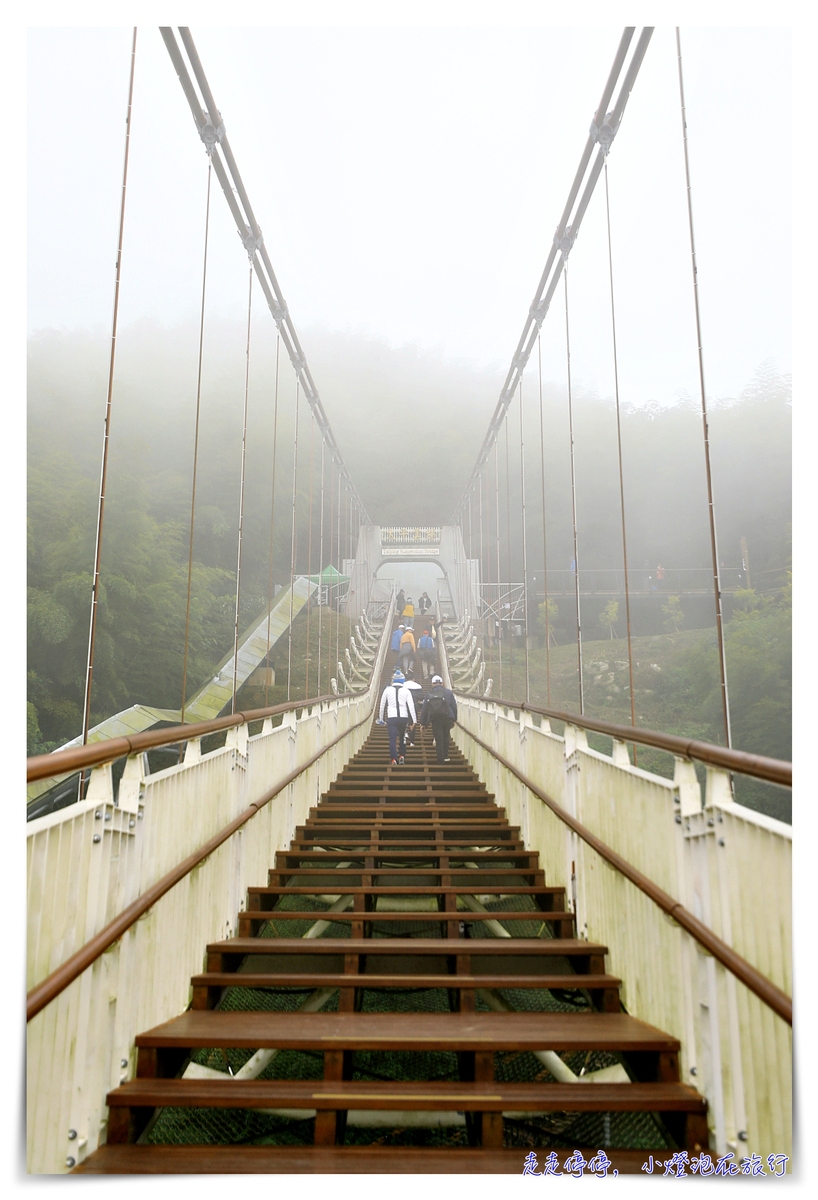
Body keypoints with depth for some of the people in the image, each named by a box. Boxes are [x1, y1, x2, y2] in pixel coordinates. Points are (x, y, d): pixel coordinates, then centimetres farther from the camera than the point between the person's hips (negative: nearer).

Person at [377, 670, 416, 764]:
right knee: (402, 738, 18)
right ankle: (401, 756, 12)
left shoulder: (387, 690, 5)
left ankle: (393, 759, -12)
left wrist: (381, 719, 18)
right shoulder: (406, 691, 3)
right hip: (403, 717, 1)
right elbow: (411, 706, -2)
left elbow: (382, 705, 9)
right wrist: (414, 720, -1)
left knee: (392, 739, -2)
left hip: (391, 718, -1)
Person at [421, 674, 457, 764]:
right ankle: (445, 756, 21)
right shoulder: (449, 693, 7)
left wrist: (423, 723, 13)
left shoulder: (429, 695, 8)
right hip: (447, 719, 0)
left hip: (435, 720, 0)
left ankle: (441, 760, 3)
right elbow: (454, 706, 5)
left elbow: (424, 709, 9)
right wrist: (454, 719, 10)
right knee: (445, 737, 21)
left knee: (438, 740, 4)